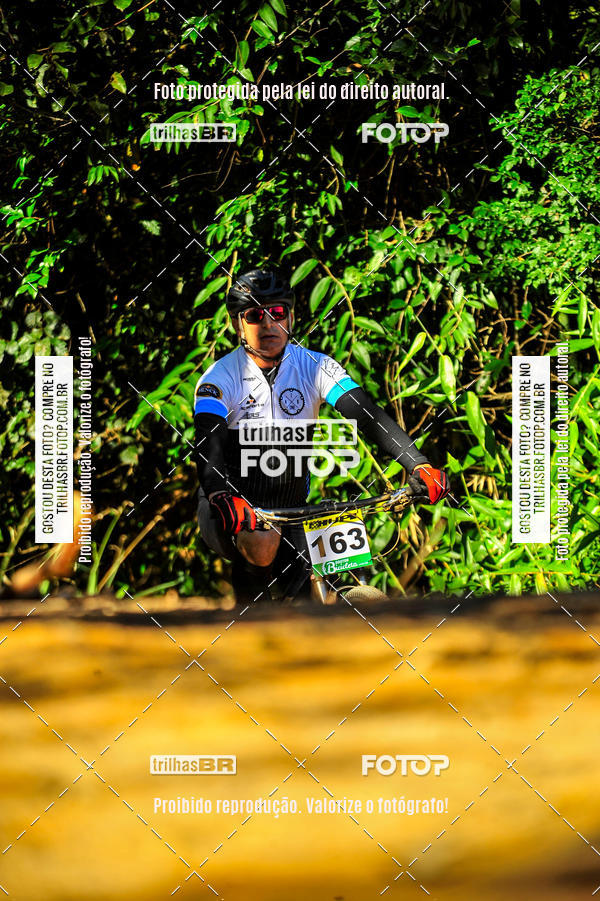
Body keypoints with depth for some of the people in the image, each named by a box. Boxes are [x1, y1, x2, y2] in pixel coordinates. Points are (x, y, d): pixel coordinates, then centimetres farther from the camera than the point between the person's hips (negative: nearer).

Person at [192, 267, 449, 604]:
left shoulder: (315, 367, -4)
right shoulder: (221, 377, -12)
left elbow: (365, 413, -17)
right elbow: (207, 443, -27)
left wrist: (419, 465, -33)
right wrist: (221, 496, -49)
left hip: (289, 512, 3)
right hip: (230, 513, -3)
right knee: (261, 544, -35)